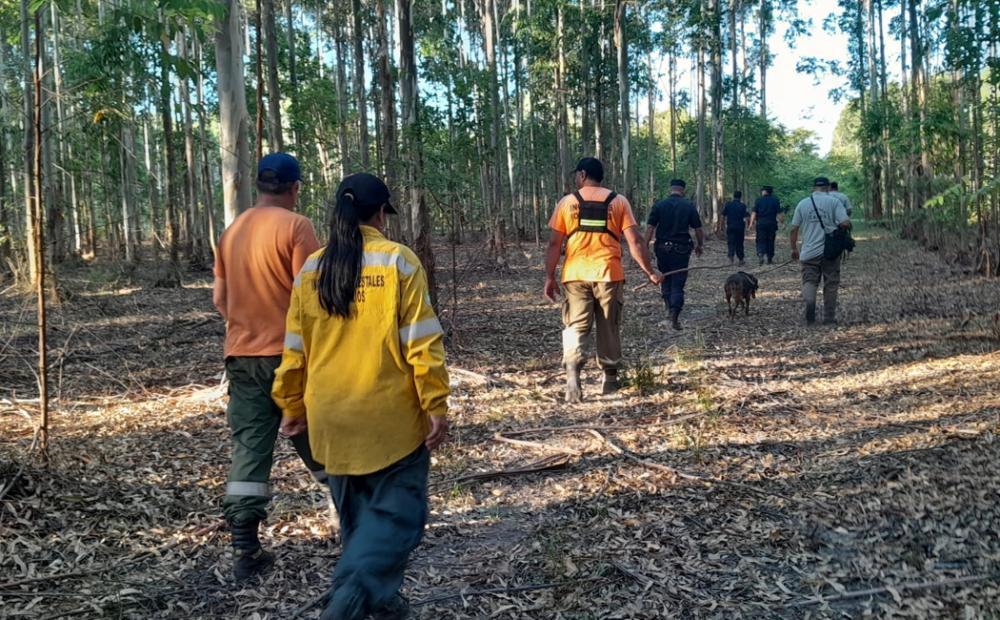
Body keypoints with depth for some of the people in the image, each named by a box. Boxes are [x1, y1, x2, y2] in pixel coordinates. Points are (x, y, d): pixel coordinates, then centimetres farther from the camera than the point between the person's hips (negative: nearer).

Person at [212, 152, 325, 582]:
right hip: (290, 354, -5)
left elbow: (219, 297, 14)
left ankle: (245, 551, 5)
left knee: (248, 451, 5)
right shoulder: (295, 226, -10)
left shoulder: (232, 231, 11)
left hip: (242, 356, 5)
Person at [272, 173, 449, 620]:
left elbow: (295, 349, 7)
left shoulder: (311, 269, 3)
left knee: (357, 513, 20)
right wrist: (435, 406, -8)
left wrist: (292, 406, 17)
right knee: (396, 509, 4)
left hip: (333, 417, 5)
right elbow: (421, 342, -12)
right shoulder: (398, 261, -9)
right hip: (390, 415, -5)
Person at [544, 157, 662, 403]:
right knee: (609, 328, 13)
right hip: (609, 274, 1)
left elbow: (554, 243, 0)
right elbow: (635, 241, -3)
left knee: (575, 327, 0)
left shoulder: (567, 202, 2)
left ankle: (572, 374, -20)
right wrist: (650, 272, 4)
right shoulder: (618, 201, 3)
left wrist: (549, 277, 6)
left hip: (576, 275, -1)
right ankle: (610, 378, 22)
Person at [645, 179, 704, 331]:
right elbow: (698, 229, 1)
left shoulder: (659, 205, 0)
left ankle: (671, 309, 22)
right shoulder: (689, 206, -1)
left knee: (665, 279, 19)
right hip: (681, 249, -1)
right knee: (678, 282, 2)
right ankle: (674, 316, -9)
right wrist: (700, 245, 17)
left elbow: (650, 228, -5)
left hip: (662, 248, 1)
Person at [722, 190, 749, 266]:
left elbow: (723, 215, 1)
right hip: (740, 227, 0)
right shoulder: (743, 206, -6)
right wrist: (745, 229, -5)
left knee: (730, 243, 1)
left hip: (730, 227, 0)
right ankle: (741, 260, 19)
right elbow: (745, 219, -9)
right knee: (739, 244, 11)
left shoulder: (728, 204, -2)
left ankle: (731, 258, -22)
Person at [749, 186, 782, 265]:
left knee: (761, 240, 2)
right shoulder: (775, 200, 3)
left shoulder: (758, 200, 1)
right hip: (772, 223, 1)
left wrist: (751, 223, -4)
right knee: (770, 241, 9)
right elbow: (779, 214, 0)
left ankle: (761, 254, -23)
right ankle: (770, 259, 13)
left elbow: (754, 213, -4)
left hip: (761, 223, -1)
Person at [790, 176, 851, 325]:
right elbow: (845, 223, -12)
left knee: (809, 281, 7)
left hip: (809, 252, 1)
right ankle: (829, 318, 14)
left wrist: (794, 248, 15)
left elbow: (794, 229, 5)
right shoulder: (834, 202, -2)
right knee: (831, 284, 9)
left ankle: (809, 301, -23)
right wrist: (848, 226, 11)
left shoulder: (802, 204, 5)